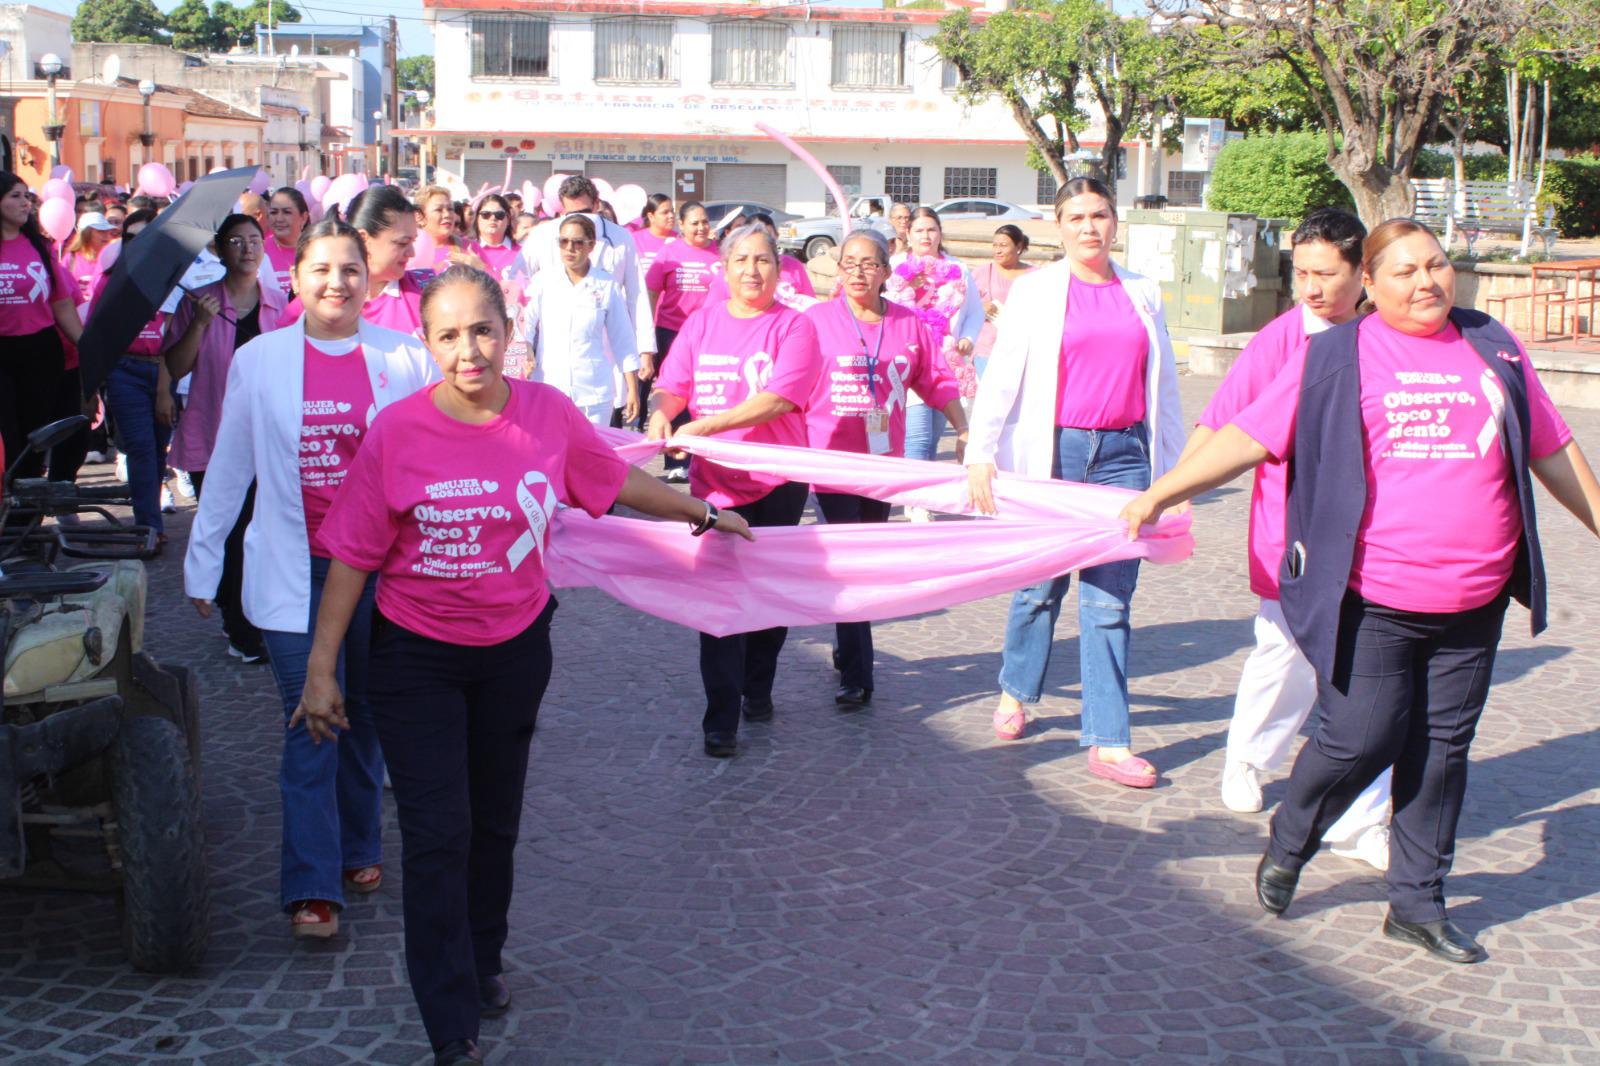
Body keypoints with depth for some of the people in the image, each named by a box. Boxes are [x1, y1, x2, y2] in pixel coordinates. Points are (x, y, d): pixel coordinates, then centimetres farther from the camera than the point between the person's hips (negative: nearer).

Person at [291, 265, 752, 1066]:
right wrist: (321, 668, -9)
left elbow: (618, 480, 6)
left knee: (495, 820, 17)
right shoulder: (397, 432, -18)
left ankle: (482, 961, 42)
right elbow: (353, 557, -11)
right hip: (416, 654, -3)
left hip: (516, 646, 3)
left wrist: (704, 513, 18)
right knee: (438, 834, -4)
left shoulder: (547, 413, -11)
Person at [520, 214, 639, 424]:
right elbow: (525, 328, 3)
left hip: (594, 393, 0)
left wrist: (632, 390, 7)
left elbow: (622, 342, 9)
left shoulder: (608, 286, 5)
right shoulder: (543, 280, 6)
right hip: (547, 389, 0)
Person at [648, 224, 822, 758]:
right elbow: (672, 385, 4)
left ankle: (758, 689, 32)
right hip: (714, 482, 2)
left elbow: (779, 399, -18)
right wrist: (661, 414, -20)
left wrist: (705, 425, -24)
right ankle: (721, 720, 1)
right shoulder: (702, 323, 7)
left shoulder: (794, 326, -5)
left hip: (777, 482, -1)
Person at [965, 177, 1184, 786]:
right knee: (1042, 586, 10)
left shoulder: (1142, 295, 11)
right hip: (1052, 452, -1)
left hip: (1123, 455, 1)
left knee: (1109, 599, -1)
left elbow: (1164, 388, 15)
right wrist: (981, 455, -14)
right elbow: (1001, 377, -3)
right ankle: (1016, 692, 35)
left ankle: (1108, 742, 2)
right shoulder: (1036, 290, 3)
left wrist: (1173, 472, 14)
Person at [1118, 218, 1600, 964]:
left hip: (1472, 607, 4)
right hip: (1371, 602, -4)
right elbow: (1248, 436, -2)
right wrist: (1160, 493, -8)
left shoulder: (1494, 351, 11)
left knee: (1442, 749, 9)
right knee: (1361, 738, -6)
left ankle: (1417, 902, 22)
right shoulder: (1336, 359, 1)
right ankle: (1287, 845, 23)